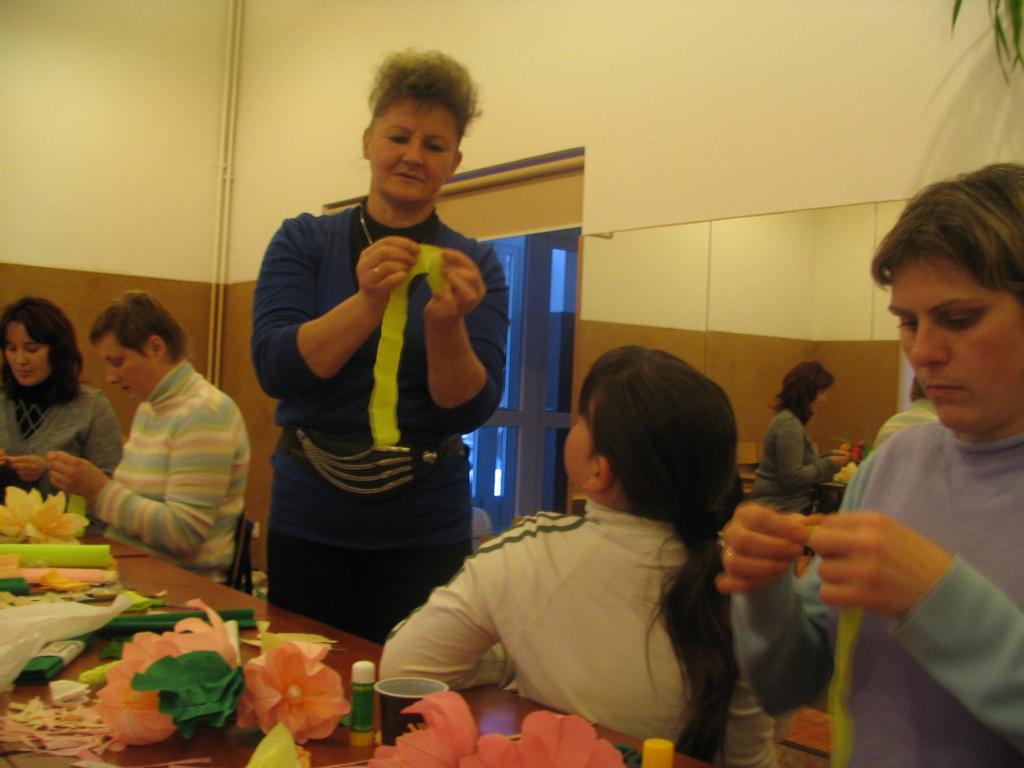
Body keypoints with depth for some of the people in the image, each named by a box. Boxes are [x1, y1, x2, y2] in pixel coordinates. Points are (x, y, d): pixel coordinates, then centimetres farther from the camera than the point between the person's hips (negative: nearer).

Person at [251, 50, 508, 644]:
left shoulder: (473, 266, -1)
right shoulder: (304, 241, 1)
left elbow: (471, 410, -8)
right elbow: (274, 368, -12)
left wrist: (445, 323, -27)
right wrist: (368, 303, -27)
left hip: (424, 529, 0)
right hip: (308, 521, 1)